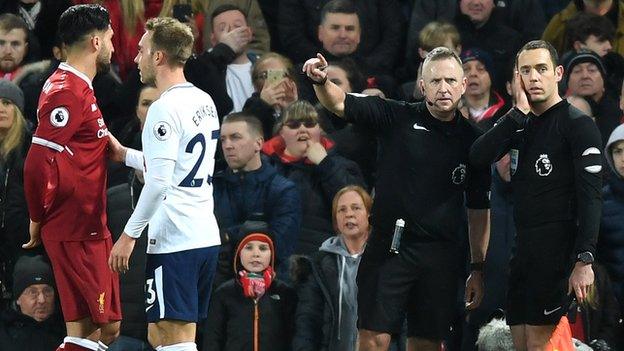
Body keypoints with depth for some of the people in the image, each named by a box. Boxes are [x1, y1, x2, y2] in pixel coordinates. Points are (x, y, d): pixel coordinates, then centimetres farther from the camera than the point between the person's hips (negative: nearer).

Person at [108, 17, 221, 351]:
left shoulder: (165, 109, -14)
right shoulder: (204, 102, 14)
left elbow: (159, 181, -20)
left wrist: (129, 234, -15)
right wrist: (122, 153, 27)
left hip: (173, 241, -9)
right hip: (206, 236, 9)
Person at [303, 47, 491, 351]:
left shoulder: (472, 140, 6)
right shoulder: (398, 118, 1)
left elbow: (478, 209, 11)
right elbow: (341, 104, -5)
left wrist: (478, 268, 9)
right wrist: (321, 81, -27)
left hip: (441, 256, 2)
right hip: (388, 248, -2)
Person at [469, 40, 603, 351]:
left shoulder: (578, 125, -6)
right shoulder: (521, 124, 15)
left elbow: (590, 197, -13)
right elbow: (478, 157, -1)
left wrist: (584, 261, -22)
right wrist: (519, 111, -7)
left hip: (556, 246, -8)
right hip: (524, 244, 8)